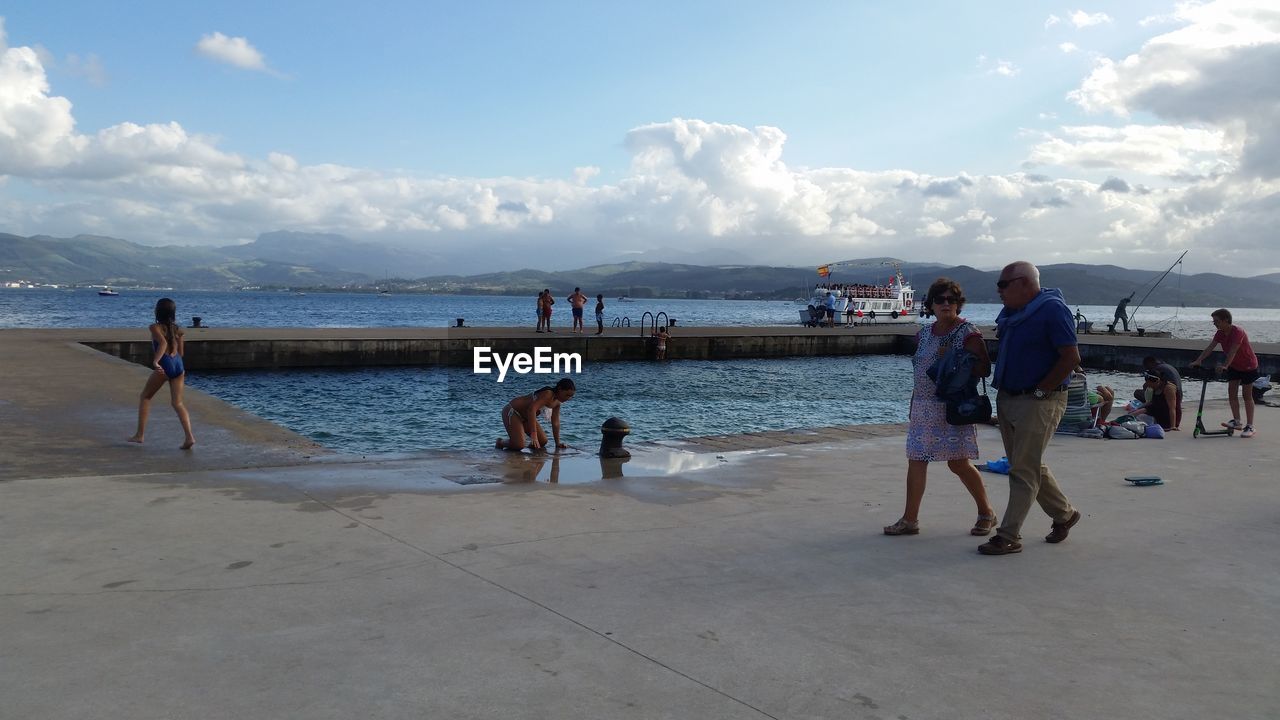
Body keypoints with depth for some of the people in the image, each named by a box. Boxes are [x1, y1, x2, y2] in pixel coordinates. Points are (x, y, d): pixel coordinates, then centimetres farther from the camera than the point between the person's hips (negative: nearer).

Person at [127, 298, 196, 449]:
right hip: (179, 365, 5)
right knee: (177, 402, 2)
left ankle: (140, 434, 16)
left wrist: (155, 361, -27)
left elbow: (163, 343, -17)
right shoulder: (177, 329, 17)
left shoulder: (155, 327, 1)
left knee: (145, 397, 16)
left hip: (164, 365, -4)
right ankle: (189, 436, -16)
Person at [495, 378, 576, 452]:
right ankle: (500, 442, 6)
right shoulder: (548, 394, -29)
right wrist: (533, 434, -45)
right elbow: (532, 409, -41)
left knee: (543, 442, 2)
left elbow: (555, 423, 7)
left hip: (525, 417, 9)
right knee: (519, 445, -22)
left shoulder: (557, 403, -1)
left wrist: (558, 443, 4)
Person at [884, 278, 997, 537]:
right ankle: (910, 519, 7)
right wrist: (913, 407, 16)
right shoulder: (924, 333, 13)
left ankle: (986, 512, 19)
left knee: (959, 463, -2)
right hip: (923, 407, 6)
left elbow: (984, 368, -11)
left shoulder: (968, 332, -6)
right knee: (915, 461, 2)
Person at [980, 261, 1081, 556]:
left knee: (1023, 471, -4)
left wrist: (1039, 390, -17)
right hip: (1007, 399, 9)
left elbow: (1071, 357, -20)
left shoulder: (1052, 309, -15)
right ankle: (1064, 514, 36)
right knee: (1030, 466, 18)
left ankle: (1008, 537, 0)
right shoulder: (1011, 312, 10)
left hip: (1038, 403, -9)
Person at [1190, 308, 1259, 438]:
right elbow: (1210, 347, -13)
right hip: (1234, 366, 7)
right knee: (1231, 392, 1)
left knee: (1247, 395, -5)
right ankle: (1237, 421, 8)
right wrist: (1198, 360, -26)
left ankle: (1249, 426, -1)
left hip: (1248, 366, -7)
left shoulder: (1238, 331, -27)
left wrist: (1225, 365, -49)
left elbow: (1233, 351, -38)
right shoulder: (1220, 334, -5)